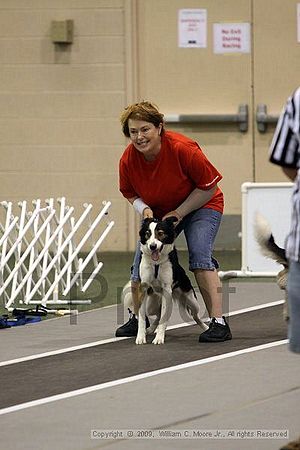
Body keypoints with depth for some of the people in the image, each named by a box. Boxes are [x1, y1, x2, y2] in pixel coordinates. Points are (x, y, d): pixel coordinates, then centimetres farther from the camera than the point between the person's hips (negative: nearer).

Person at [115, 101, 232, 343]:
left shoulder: (182, 149, -32)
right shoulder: (128, 159, -18)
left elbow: (209, 186, -21)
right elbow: (130, 192, 3)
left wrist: (179, 213, -21)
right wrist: (144, 209, -18)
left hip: (201, 205, -5)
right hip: (159, 211, 5)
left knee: (200, 255, -24)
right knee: (142, 261, 1)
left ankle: (219, 323, -23)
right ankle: (137, 319, 25)